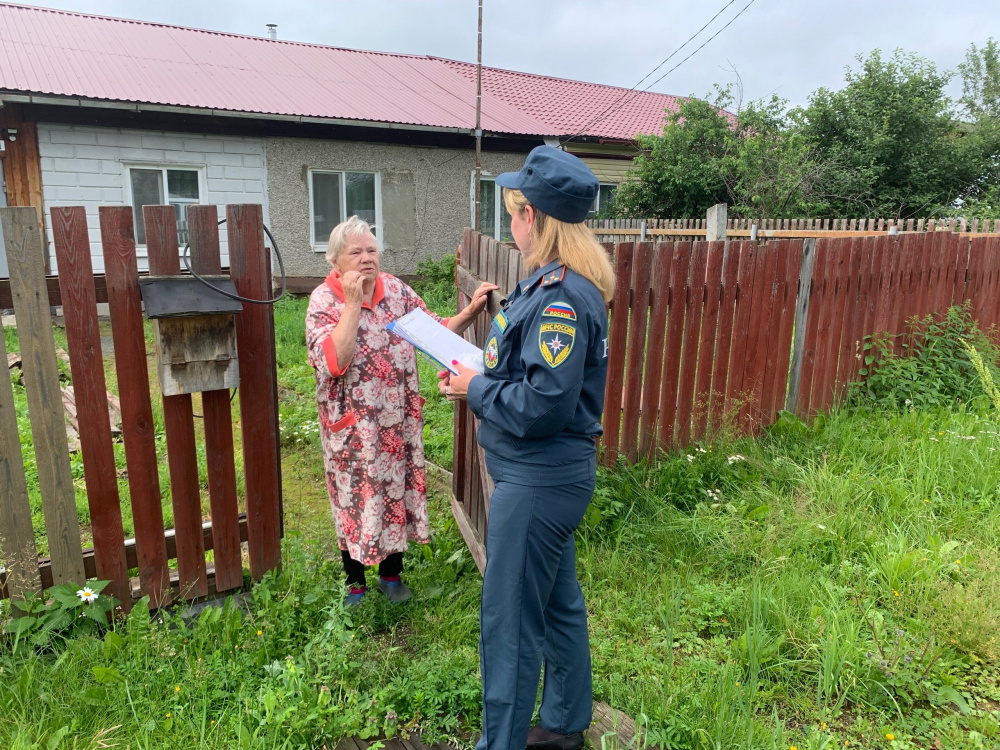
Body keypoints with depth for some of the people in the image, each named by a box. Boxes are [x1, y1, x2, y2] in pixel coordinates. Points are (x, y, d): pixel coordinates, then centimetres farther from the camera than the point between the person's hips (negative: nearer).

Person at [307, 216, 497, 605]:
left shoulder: (396, 290, -1)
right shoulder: (323, 300, -12)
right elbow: (334, 361, -27)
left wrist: (470, 312, -13)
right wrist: (352, 302, -25)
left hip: (399, 421, 4)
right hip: (352, 426, -3)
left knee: (396, 490, 15)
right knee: (355, 498, 10)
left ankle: (391, 574, 37)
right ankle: (355, 583, 33)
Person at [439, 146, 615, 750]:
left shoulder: (562, 298, -23)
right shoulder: (562, 283, 9)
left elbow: (546, 403, -28)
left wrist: (477, 390, -14)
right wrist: (483, 373, 4)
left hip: (539, 480, -11)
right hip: (552, 474, 11)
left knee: (510, 622, 5)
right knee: (559, 602, 24)